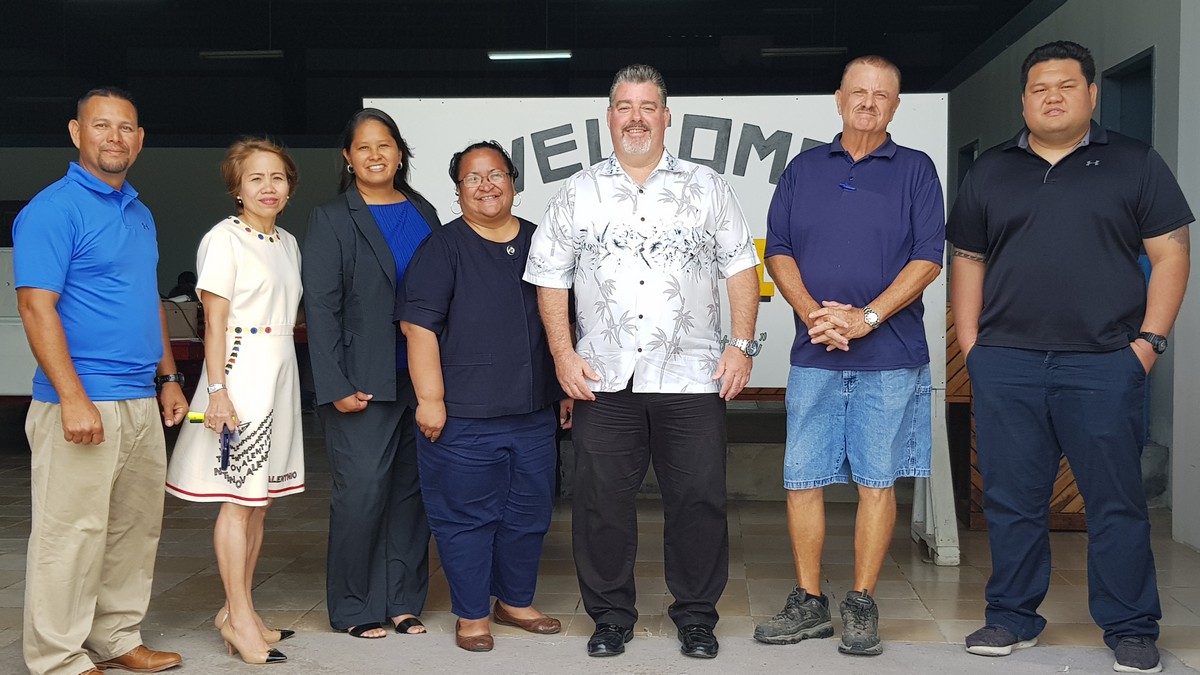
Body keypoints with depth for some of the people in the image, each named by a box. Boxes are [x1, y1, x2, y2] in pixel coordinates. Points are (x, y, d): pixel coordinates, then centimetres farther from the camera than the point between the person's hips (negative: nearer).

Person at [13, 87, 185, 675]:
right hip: (81, 404, -8)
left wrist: (168, 378, 18)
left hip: (141, 402, 8)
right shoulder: (53, 208, -9)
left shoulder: (140, 214, 16)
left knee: (135, 528, 14)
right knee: (71, 535, -3)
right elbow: (36, 306, -16)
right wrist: (74, 398, -21)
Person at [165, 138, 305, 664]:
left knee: (259, 499, 10)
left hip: (280, 371, 8)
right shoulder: (225, 239, -7)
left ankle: (238, 609, 19)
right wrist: (217, 388, -17)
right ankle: (239, 618, 3)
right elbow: (214, 323, -11)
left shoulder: (287, 243, 15)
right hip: (240, 369, -8)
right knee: (239, 498, -4)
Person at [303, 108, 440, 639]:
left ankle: (403, 599, 19)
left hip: (422, 377, 4)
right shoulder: (332, 220, 1)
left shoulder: (423, 213, 13)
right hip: (363, 383, -4)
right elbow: (320, 307, -5)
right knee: (362, 492, -5)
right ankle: (354, 607, 10)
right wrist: (336, 387, -12)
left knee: (411, 491, 8)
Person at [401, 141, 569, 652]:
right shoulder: (443, 248, -4)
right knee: (467, 518, 2)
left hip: (534, 414, 5)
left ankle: (516, 601, 31)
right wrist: (430, 399, -16)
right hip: (463, 419, -5)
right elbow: (419, 325, -10)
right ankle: (471, 615, 17)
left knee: (529, 514, 13)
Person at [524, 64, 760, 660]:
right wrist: (563, 354, -1)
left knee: (699, 500, 2)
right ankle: (610, 616, 20)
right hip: (604, 380, 1)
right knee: (600, 501, 4)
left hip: (693, 377, 0)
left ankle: (696, 616, 18)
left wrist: (742, 346, -2)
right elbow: (549, 279, 9)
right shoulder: (576, 195, 11)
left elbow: (740, 267, 8)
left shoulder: (706, 188, 10)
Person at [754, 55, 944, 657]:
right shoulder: (803, 169, 12)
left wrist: (865, 318, -14)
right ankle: (808, 603, 15)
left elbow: (927, 259, -3)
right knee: (802, 480, 3)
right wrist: (813, 313, -9)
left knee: (877, 481, 2)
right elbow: (778, 252, 7)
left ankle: (861, 606, 13)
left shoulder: (915, 170, 5)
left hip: (889, 357, -2)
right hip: (814, 357, 2)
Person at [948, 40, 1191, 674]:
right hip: (1004, 365, 2)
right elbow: (967, 260, 15)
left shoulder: (1134, 164, 7)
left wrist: (1149, 339, -4)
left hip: (1104, 365, -2)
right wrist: (970, 343, 5)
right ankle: (1012, 617, 20)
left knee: (1117, 501, 2)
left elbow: (1171, 253, 5)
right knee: (1012, 499, 7)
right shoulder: (990, 171, 14)